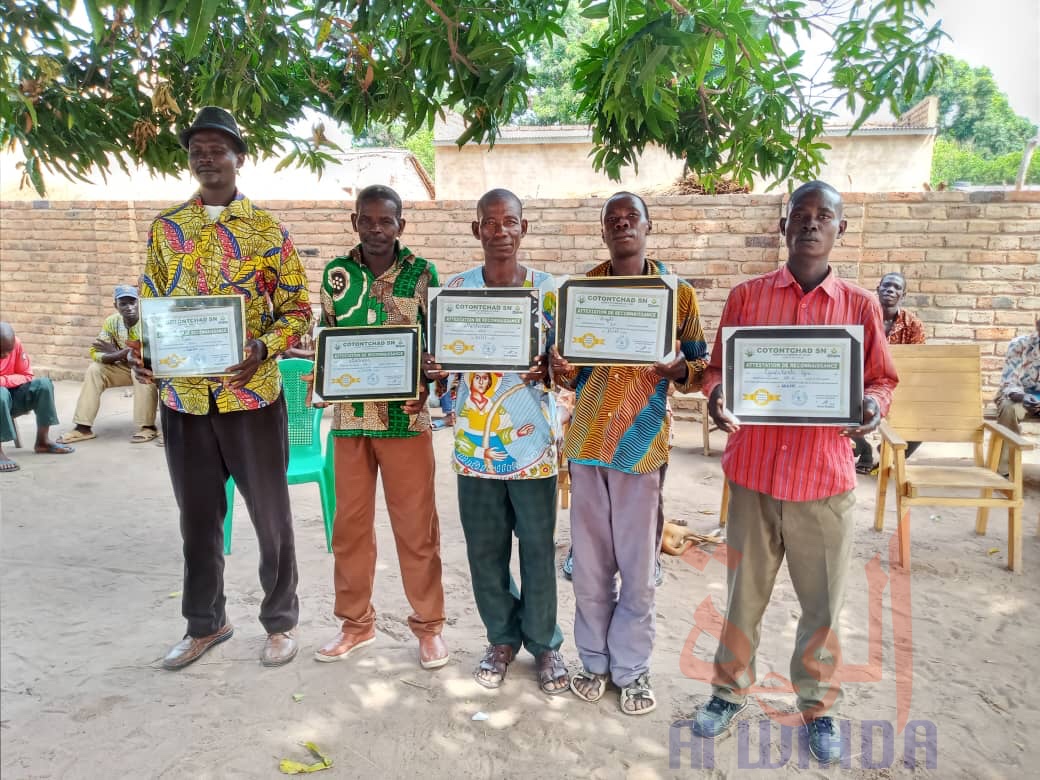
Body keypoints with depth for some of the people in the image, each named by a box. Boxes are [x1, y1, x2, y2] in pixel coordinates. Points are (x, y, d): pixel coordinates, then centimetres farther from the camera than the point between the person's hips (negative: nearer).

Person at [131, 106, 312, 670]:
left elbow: (297, 309, -2)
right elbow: (150, 305, 12)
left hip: (251, 394, -3)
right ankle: (205, 623, 32)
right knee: (197, 516, 14)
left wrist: (263, 349, -20)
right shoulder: (166, 228, 9)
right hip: (183, 396, 3)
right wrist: (142, 351, -7)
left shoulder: (267, 230, 0)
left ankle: (281, 621, 25)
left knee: (269, 513, 8)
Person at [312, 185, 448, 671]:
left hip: (405, 415, -3)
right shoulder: (337, 273, 6)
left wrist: (425, 386, -17)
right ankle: (356, 622, 30)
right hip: (350, 413, 3)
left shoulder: (422, 273, -1)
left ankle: (428, 624, 21)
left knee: (415, 524, 4)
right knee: (350, 522, 12)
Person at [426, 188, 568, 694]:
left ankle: (544, 642, 29)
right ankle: (502, 637, 33)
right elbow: (439, 356, 10)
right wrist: (432, 368, -13)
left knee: (538, 548, 8)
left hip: (532, 444, -2)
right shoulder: (455, 289, 3)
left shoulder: (548, 290, -2)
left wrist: (547, 371, -20)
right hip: (475, 445, 2)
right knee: (485, 551, 12)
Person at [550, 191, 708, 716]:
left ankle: (632, 668, 24)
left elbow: (702, 365, 5)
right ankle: (594, 660, 28)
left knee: (638, 567, 6)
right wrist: (560, 370, -12)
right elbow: (569, 371, 12)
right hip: (586, 440, 2)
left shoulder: (677, 292, 2)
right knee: (589, 563, 9)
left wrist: (677, 369, -18)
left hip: (642, 442, -2)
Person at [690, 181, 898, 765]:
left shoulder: (861, 305, 2)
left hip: (826, 477, 0)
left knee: (823, 601, 11)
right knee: (744, 591, 13)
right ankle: (731, 690, 33)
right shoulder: (746, 296, 1)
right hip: (754, 471, 0)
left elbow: (883, 379, 9)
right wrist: (717, 396, -16)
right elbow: (718, 368, 6)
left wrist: (873, 405, -13)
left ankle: (819, 705, 33)